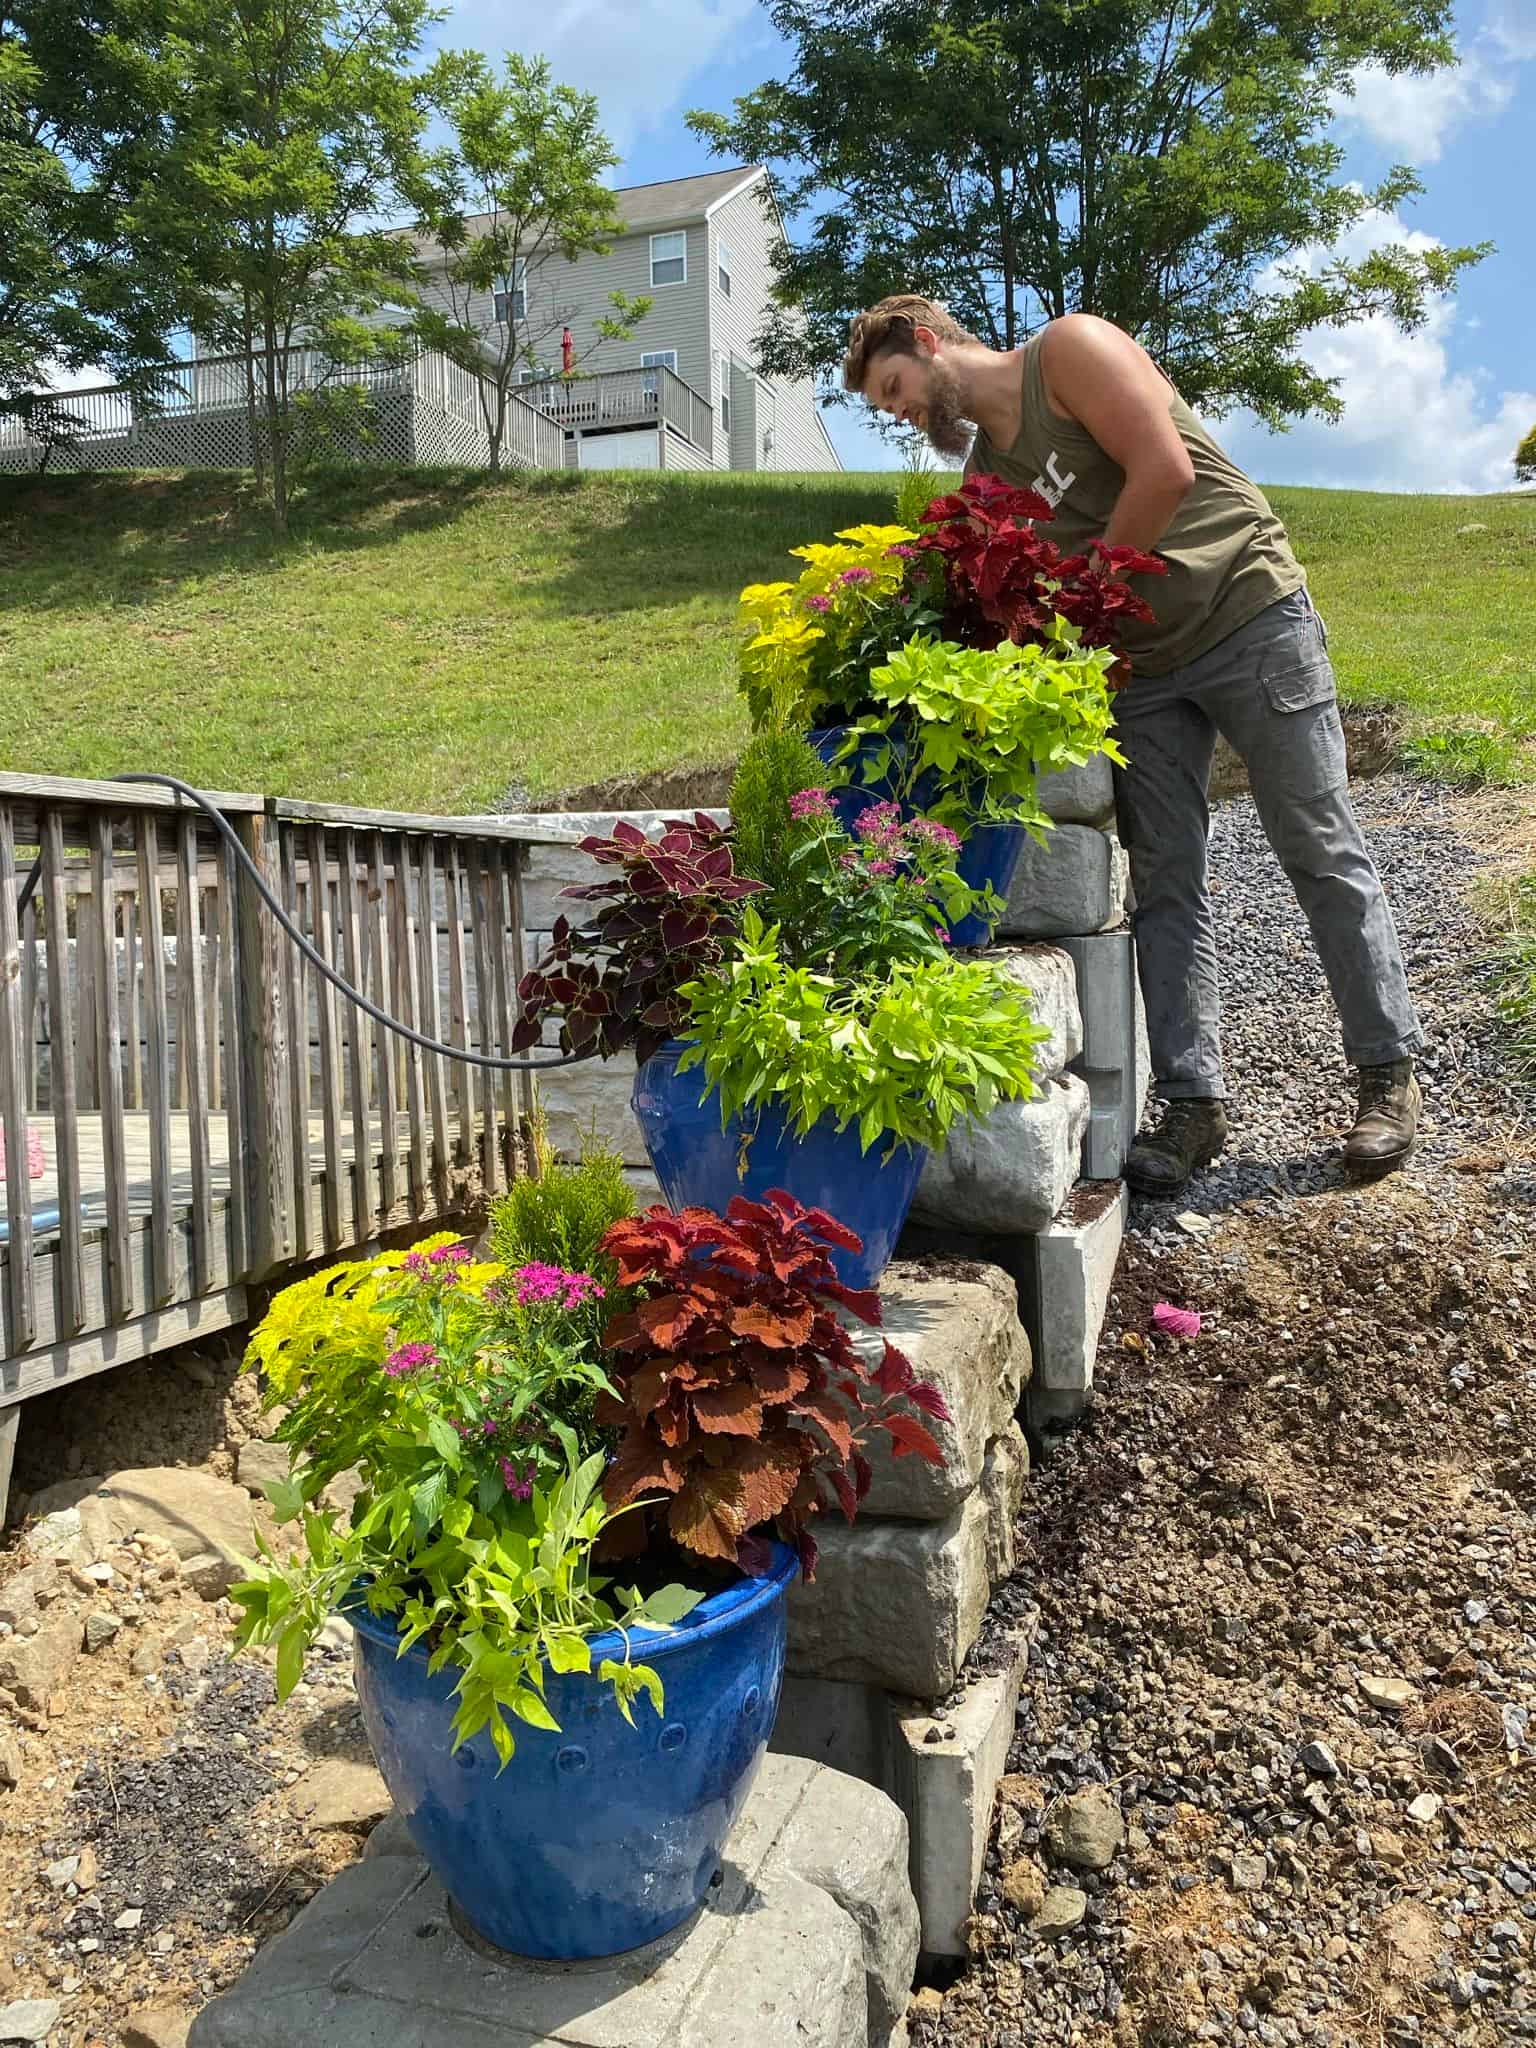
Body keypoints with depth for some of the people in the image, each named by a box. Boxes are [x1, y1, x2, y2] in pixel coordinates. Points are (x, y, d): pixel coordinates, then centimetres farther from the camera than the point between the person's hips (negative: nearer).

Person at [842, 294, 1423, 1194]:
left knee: (1323, 851, -1)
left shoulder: (1071, 349, -8)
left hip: (1250, 613, -7)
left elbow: (1165, 470, -21)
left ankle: (1390, 1074, 10)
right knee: (1166, 883, 1)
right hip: (1138, 665, 7)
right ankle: (1195, 1103, 6)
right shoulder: (983, 471, 11)